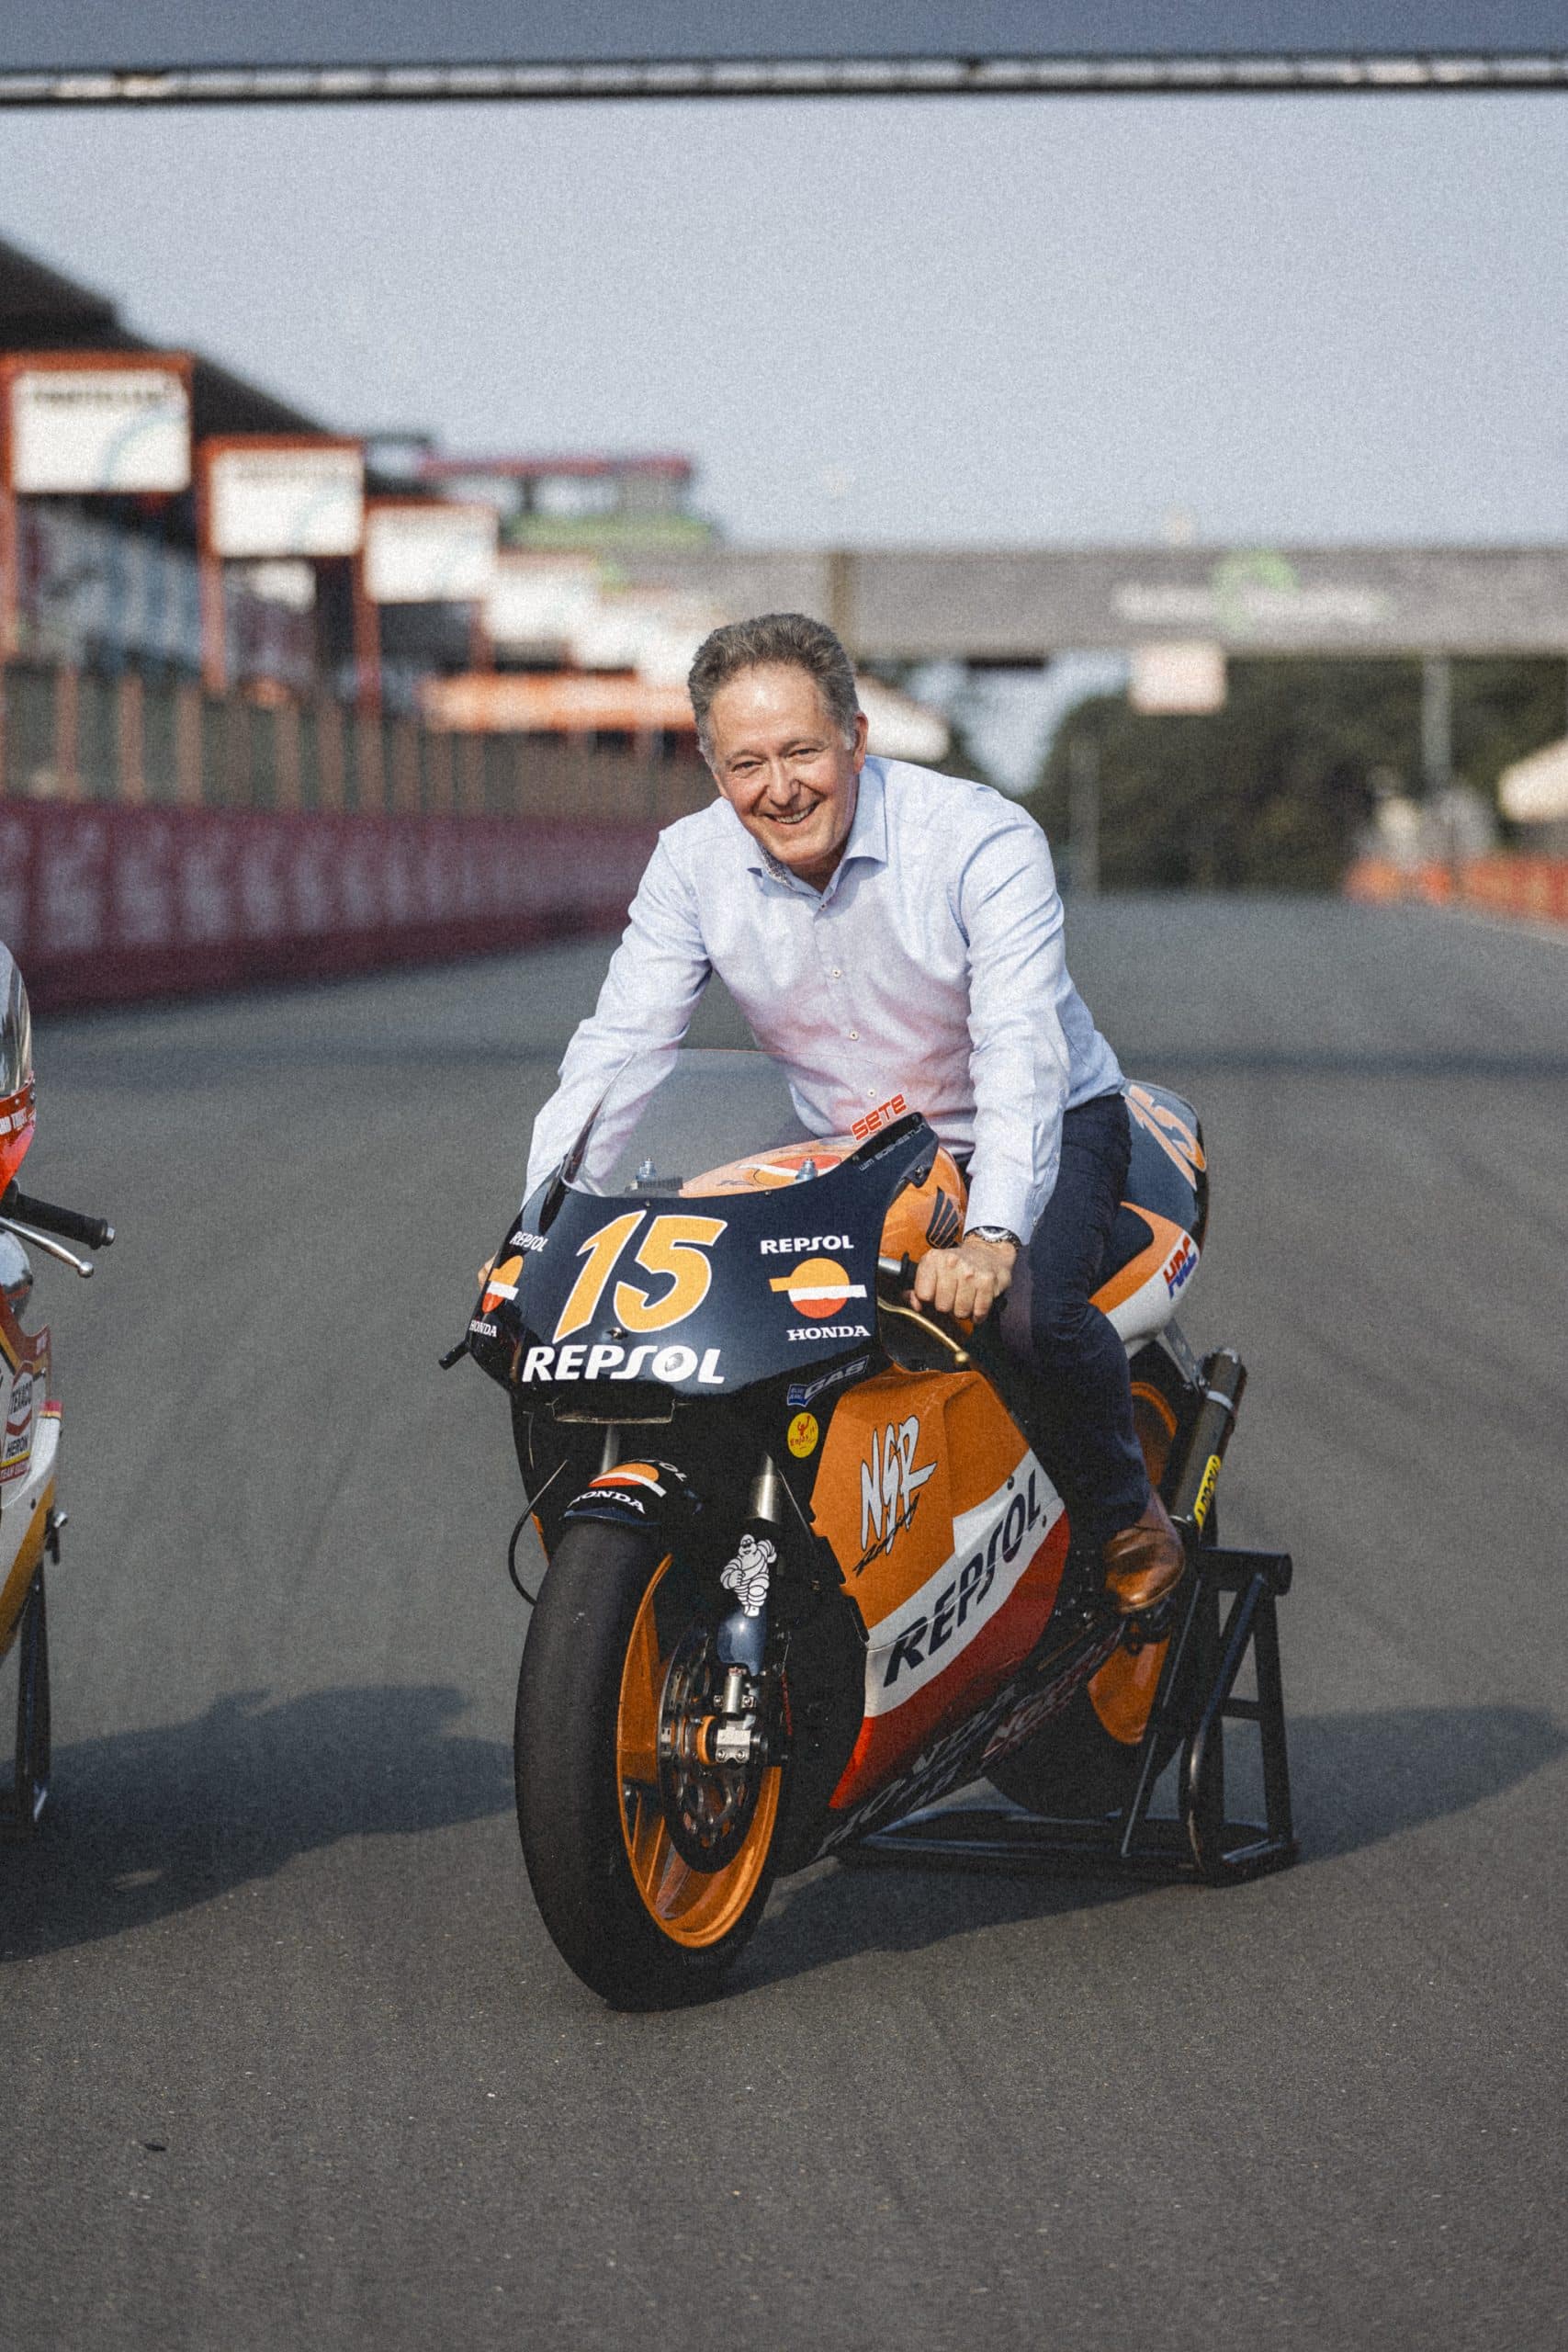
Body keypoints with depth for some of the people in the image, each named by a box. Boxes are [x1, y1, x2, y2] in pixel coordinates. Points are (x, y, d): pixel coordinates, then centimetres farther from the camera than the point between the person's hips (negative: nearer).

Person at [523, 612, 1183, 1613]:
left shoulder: (984, 840, -24)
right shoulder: (694, 864, -10)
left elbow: (1022, 1049, -35)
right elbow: (616, 1048, -11)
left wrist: (992, 1238, -51)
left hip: (1048, 1126, -4)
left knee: (1030, 1311, -33)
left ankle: (1125, 1515, -3)